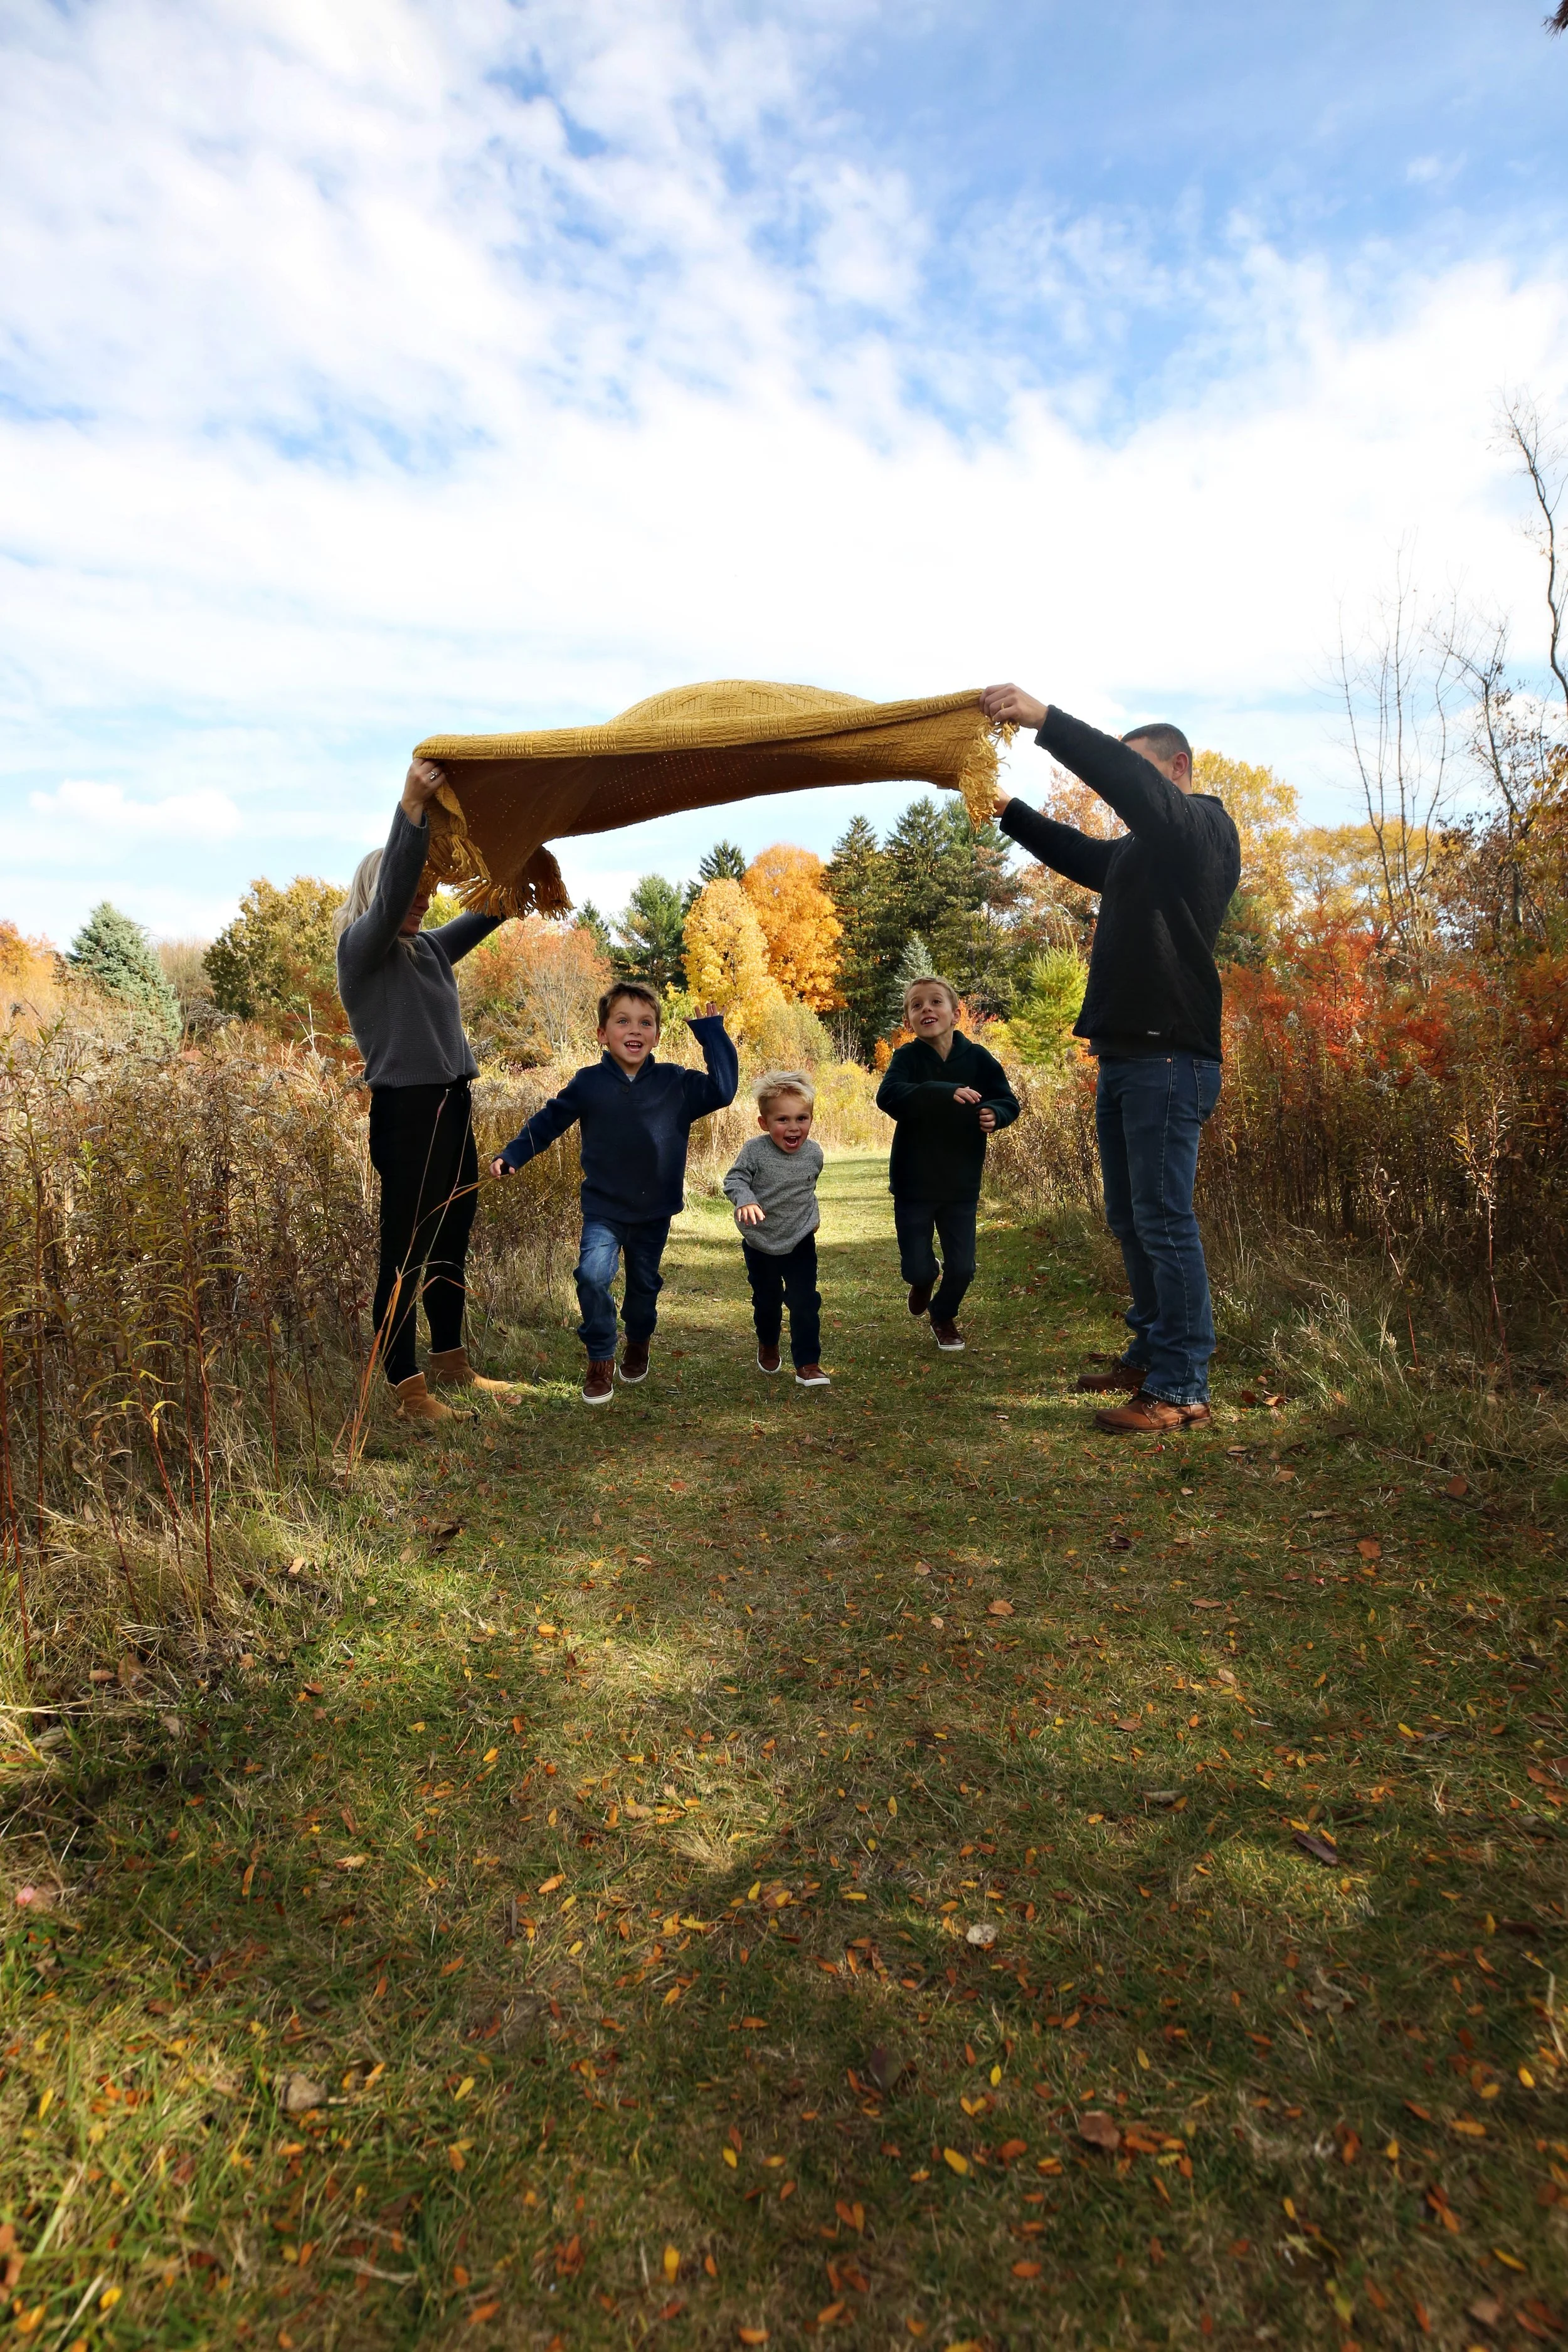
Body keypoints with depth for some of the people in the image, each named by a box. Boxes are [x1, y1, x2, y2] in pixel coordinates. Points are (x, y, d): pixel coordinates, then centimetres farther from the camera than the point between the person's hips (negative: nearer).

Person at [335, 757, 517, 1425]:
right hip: (406, 1113, -8)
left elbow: (491, 910, 27)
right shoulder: (361, 948, -5)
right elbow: (387, 894, -24)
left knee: (452, 1245, 15)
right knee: (405, 1253, -3)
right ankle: (406, 1388, 5)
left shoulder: (429, 949, 16)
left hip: (454, 1109, 8)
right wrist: (411, 808, -33)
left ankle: (451, 1363, 28)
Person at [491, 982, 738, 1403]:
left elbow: (723, 1091, -13)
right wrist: (511, 1156, -6)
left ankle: (638, 1345, 46)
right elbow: (547, 1122, 2)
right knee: (593, 1275, -21)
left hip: (655, 1212, 2)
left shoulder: (676, 1083, -5)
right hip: (603, 1209, -1)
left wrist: (712, 1034, -14)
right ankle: (601, 1360, -2)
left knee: (645, 1284, 17)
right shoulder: (588, 1083, -7)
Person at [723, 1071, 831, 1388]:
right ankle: (768, 1345, 46)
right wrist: (746, 1201, -37)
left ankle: (808, 1364, 7)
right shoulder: (755, 1151, -21)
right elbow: (734, 1179, -18)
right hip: (760, 1243, -1)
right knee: (766, 1301, 18)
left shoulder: (814, 1154, -8)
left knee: (805, 1302, -4)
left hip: (801, 1242, 1)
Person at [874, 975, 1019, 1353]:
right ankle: (925, 1279, 40)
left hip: (962, 1185, 1)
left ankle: (944, 1315, 34)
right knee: (917, 1268, 1)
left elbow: (1009, 1102, -1)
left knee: (962, 1268, 3)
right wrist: (947, 1093, -41)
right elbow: (887, 1096, -29)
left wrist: (994, 1114, -26)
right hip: (913, 1184, -1)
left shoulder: (977, 1058, -6)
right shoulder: (908, 1057, -11)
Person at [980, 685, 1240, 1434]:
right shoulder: (1139, 851, 24)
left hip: (1169, 1059, -9)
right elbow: (1078, 854, 31)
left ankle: (1182, 1390, -4)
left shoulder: (1203, 827, -3)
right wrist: (1007, 810, 19)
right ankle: (1150, 1357, 24)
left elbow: (1132, 783, -20)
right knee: (1129, 1220, 13)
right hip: (1123, 1057, 10)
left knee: (1164, 1222, -10)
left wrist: (1046, 720, -25)